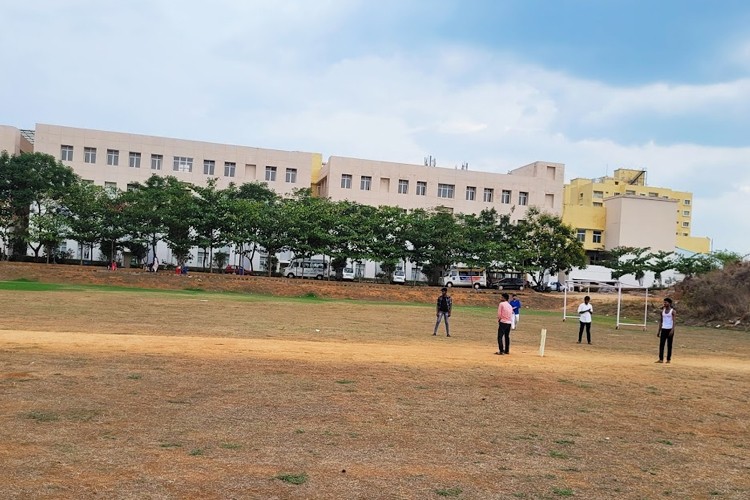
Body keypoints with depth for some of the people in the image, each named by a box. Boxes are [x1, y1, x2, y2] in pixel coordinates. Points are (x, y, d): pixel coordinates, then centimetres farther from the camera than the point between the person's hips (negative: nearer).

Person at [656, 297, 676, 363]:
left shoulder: (672, 311, -3)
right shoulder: (663, 310, 13)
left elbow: (673, 321, -11)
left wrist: (672, 330, -23)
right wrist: (659, 331, 11)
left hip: (670, 329, -4)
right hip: (663, 329, 4)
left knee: (669, 345, 1)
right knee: (661, 344, -3)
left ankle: (668, 359, 7)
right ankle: (661, 359, -4)